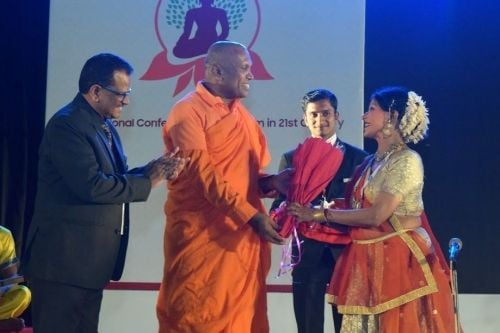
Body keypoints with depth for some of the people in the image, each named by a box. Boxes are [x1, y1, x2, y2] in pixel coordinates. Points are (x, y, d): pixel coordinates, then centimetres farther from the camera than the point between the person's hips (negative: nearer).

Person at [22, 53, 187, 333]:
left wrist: (152, 169, -4)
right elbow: (92, 186, -26)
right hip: (65, 257, -10)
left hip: (88, 258, 10)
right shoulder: (66, 124, -16)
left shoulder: (105, 126, 14)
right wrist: (148, 181, -15)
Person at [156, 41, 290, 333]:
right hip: (202, 238, -7)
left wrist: (273, 182, -1)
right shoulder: (189, 111, -7)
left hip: (244, 238, 7)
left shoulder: (243, 116, 16)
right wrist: (252, 216, -22)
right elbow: (204, 175, -16)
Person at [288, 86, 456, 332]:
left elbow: (377, 215, -19)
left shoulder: (407, 160, -12)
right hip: (368, 260, 8)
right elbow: (357, 206, 10)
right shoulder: (370, 162, 14)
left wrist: (321, 215, -13)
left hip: (400, 259, -8)